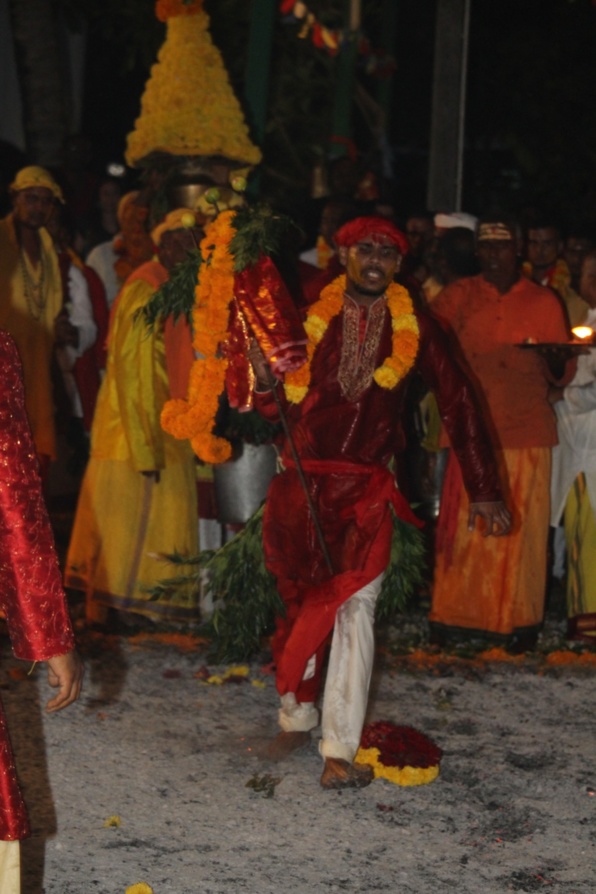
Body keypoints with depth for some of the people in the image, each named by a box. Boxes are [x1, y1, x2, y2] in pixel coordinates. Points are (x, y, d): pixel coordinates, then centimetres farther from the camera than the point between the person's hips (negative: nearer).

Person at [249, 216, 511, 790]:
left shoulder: (412, 328, 2)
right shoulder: (308, 317, 1)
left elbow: (457, 403, 6)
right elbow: (274, 409, 4)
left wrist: (483, 490, 3)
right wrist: (263, 379, -19)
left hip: (365, 489, -1)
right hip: (299, 483, 1)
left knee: (353, 608, -11)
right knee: (300, 606, 13)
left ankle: (340, 752, -8)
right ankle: (297, 717, 33)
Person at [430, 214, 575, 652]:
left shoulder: (543, 302, 9)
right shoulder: (459, 296, 9)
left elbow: (565, 372, 9)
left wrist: (552, 365, -15)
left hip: (526, 430, 0)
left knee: (521, 526, 0)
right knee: (464, 525, -3)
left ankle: (518, 620, 9)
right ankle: (457, 616, 6)